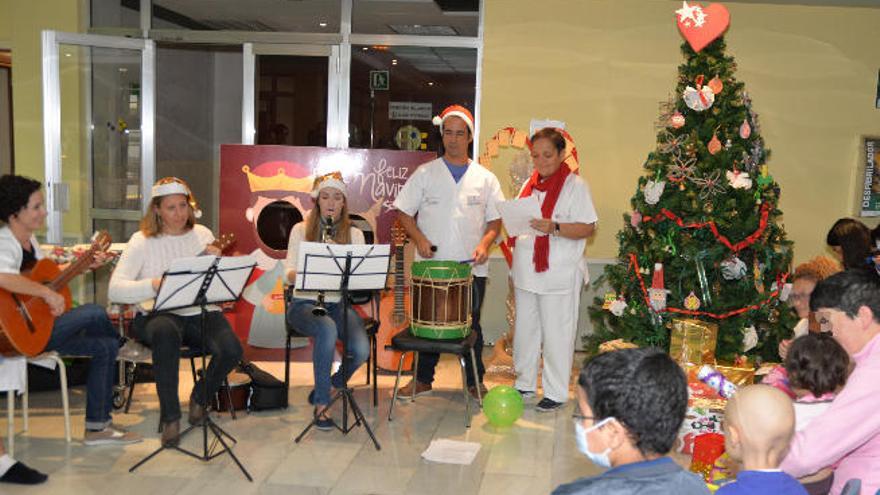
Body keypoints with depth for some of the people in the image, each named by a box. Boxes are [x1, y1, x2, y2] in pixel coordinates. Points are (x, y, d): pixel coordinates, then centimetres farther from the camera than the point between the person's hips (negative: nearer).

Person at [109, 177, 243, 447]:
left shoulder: (202, 234, 12)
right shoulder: (142, 241, 2)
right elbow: (115, 290, -10)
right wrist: (154, 285, -25)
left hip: (201, 313, 3)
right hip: (158, 315, -3)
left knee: (231, 350, -26)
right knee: (166, 333, -38)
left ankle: (200, 397, 7)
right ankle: (169, 416, -22)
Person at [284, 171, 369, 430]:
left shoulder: (354, 234, 10)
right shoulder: (301, 230, 7)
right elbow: (290, 274, -1)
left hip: (340, 304, 2)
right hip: (305, 303, -2)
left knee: (361, 350, -26)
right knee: (327, 329, -37)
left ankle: (331, 385, 7)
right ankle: (321, 403, -21)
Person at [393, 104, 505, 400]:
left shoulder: (485, 178, 6)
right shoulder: (425, 173, 2)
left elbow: (495, 220, 7)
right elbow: (403, 211, 4)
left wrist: (485, 243, -11)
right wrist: (419, 238, -12)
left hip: (471, 266, 1)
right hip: (431, 265, 0)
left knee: (471, 325, 10)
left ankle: (475, 381, 24)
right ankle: (423, 379, 24)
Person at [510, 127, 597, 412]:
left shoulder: (575, 185, -8)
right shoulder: (530, 184, 12)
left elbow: (588, 228, -13)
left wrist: (554, 228, -26)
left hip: (559, 275, -6)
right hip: (527, 271, 7)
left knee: (556, 334, 2)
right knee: (525, 330, 16)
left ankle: (556, 393, 14)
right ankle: (525, 384, 30)